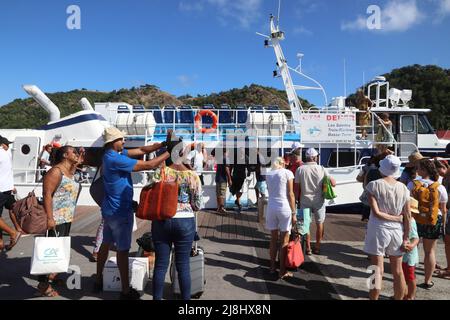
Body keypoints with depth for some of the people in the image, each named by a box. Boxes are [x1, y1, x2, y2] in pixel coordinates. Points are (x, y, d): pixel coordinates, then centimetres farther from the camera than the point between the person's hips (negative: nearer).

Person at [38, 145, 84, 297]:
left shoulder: (70, 171, 13)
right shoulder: (56, 171, -15)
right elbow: (47, 195, -20)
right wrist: (49, 218, -25)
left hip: (67, 217, 9)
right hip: (57, 218, -9)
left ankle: (52, 276, 29)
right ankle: (44, 284, 1)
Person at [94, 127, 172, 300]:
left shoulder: (111, 155, 5)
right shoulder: (116, 159, -24)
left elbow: (141, 150, 3)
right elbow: (149, 165, -25)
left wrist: (164, 144, -6)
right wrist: (169, 152, -15)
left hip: (109, 210, 10)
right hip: (120, 211, -9)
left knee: (106, 244, 19)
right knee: (123, 250, 0)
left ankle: (99, 280, 34)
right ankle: (126, 291, 12)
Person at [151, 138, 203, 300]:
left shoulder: (159, 172, -5)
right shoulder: (192, 175, -6)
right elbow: (198, 205, -4)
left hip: (161, 222, 1)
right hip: (185, 222, -1)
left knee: (160, 264, 12)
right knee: (183, 265, 10)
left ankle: (157, 298, 25)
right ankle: (185, 298, 22)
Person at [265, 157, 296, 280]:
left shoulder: (268, 175, 12)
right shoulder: (287, 173, -2)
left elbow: (270, 191, 9)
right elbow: (290, 194, -7)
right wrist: (294, 213, -5)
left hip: (271, 207, 4)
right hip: (284, 207, -4)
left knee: (273, 239, 15)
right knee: (284, 241, 5)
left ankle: (272, 267, 25)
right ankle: (282, 271, 11)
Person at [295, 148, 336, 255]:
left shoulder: (300, 169, -6)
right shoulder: (321, 169, -7)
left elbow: (296, 187, -5)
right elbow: (333, 183, -7)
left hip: (305, 200, 0)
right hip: (318, 200, 0)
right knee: (320, 223, 16)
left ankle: (308, 248, 17)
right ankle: (317, 247, 23)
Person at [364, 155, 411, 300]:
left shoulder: (374, 185, -10)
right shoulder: (403, 188, -1)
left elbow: (376, 212, -15)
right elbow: (408, 216, 0)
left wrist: (397, 218, -5)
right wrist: (406, 237, 4)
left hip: (378, 230, -3)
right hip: (397, 231, 3)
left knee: (378, 270, 5)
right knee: (398, 271, 15)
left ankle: (374, 298, 14)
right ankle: (399, 298, 29)